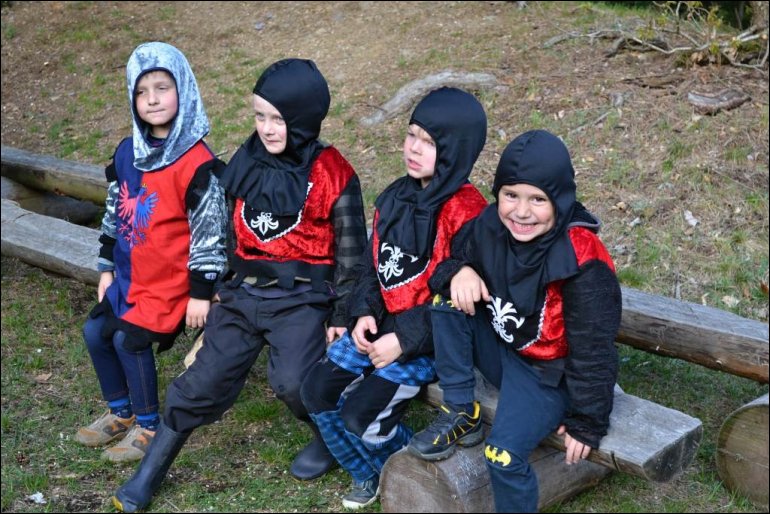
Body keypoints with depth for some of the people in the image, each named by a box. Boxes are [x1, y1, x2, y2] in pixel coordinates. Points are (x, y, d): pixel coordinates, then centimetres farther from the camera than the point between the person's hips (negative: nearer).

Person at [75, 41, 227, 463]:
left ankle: (149, 427, 13)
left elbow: (209, 230, -18)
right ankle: (121, 412, 33)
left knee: (130, 340, -9)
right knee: (96, 332, 12)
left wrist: (201, 292, -15)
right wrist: (106, 267, 16)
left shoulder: (196, 162, -20)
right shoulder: (127, 153, 3)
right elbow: (114, 213, 14)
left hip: (170, 282, -8)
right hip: (129, 275, 8)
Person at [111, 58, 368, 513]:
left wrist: (343, 317, -5)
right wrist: (212, 290, 18)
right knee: (205, 380, 0)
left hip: (303, 297, -4)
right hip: (244, 292, 4)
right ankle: (149, 474, 14)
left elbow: (350, 253, -4)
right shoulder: (247, 162, 5)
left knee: (293, 381, -22)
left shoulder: (334, 176, -9)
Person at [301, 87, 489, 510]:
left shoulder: (464, 211, -19)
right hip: (380, 324, 8)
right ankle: (369, 475, 23)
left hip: (431, 338, -8)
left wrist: (405, 340, -21)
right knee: (317, 391, 2)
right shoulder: (396, 197, 6)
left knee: (362, 413, -17)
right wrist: (364, 313, -5)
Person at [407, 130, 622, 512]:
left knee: (504, 455, -24)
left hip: (550, 373, -6)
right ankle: (461, 414, -6)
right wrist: (459, 271, -19)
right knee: (448, 301, -16)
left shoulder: (584, 264, -27)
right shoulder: (490, 226, -11)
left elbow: (593, 350, -20)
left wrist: (587, 421, -13)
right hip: (499, 349, 6)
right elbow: (454, 257, 7)